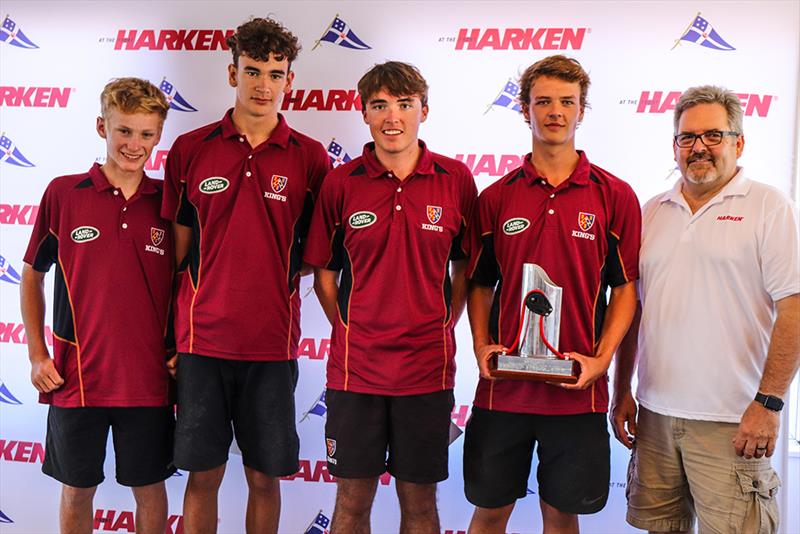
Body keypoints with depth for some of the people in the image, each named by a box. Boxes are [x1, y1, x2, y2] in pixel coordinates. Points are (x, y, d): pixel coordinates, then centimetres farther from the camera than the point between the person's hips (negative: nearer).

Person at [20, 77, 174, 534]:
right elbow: (32, 275, 7)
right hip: (76, 376, 0)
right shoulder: (63, 194, -2)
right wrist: (37, 355, 1)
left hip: (148, 378, 1)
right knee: (77, 491, 13)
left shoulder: (168, 201, 1)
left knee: (150, 488, 12)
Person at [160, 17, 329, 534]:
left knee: (266, 476, 9)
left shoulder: (309, 157, 1)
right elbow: (176, 249, 6)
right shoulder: (190, 150, 2)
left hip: (274, 344, 0)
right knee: (203, 474, 8)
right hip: (203, 338, 0)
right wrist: (169, 335, 5)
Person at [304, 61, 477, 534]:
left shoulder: (455, 179, -1)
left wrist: (441, 329, 1)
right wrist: (349, 331, 1)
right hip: (355, 367, 0)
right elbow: (324, 272, 7)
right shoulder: (341, 183, -1)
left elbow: (465, 268, 8)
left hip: (427, 367, 0)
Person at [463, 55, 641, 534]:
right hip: (503, 386, 1)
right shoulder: (496, 197, 5)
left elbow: (625, 287, 1)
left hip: (578, 391, -1)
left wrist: (602, 358, -11)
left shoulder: (615, 196, 0)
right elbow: (480, 284, 11)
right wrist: (481, 345, -4)